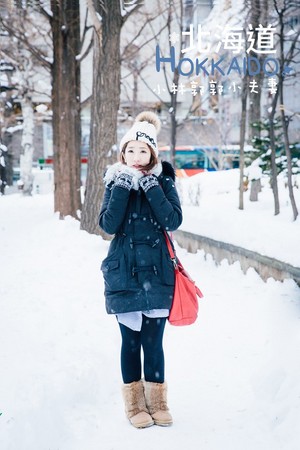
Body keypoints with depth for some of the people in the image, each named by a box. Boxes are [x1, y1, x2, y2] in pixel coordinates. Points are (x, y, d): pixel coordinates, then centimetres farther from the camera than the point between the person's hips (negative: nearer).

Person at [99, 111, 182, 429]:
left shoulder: (163, 182, 2)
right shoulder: (115, 182, 2)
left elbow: (173, 221, -12)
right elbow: (109, 225, -10)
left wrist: (151, 187, -18)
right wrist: (123, 187, -17)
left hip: (157, 272, 0)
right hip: (124, 273, 0)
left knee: (154, 341, 1)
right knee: (130, 340, 6)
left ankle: (156, 400, 18)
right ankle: (134, 403, 20)